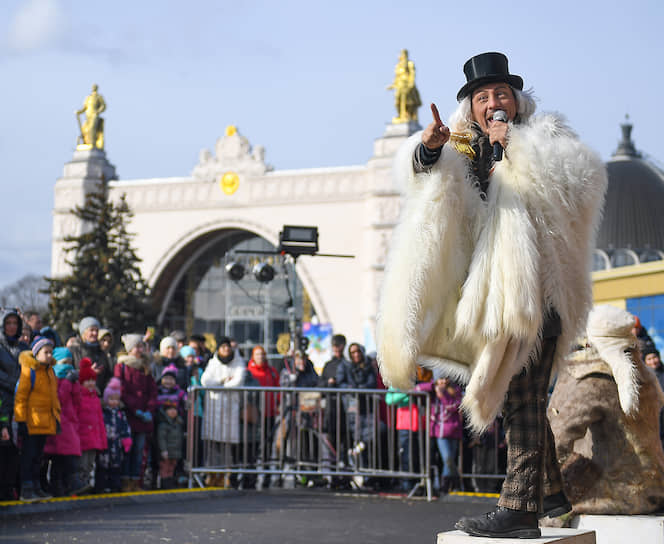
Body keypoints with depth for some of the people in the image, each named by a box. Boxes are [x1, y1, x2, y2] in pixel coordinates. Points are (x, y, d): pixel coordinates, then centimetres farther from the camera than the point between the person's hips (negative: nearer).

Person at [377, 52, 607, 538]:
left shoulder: (545, 140, 4)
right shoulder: (465, 152, 17)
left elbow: (585, 179, -16)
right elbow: (418, 175, 1)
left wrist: (514, 149, -17)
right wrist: (428, 150, -23)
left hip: (537, 290, -6)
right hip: (490, 294, 6)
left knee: (522, 397, -12)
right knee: (518, 397, 14)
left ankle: (519, 510, -13)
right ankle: (552, 491, 28)